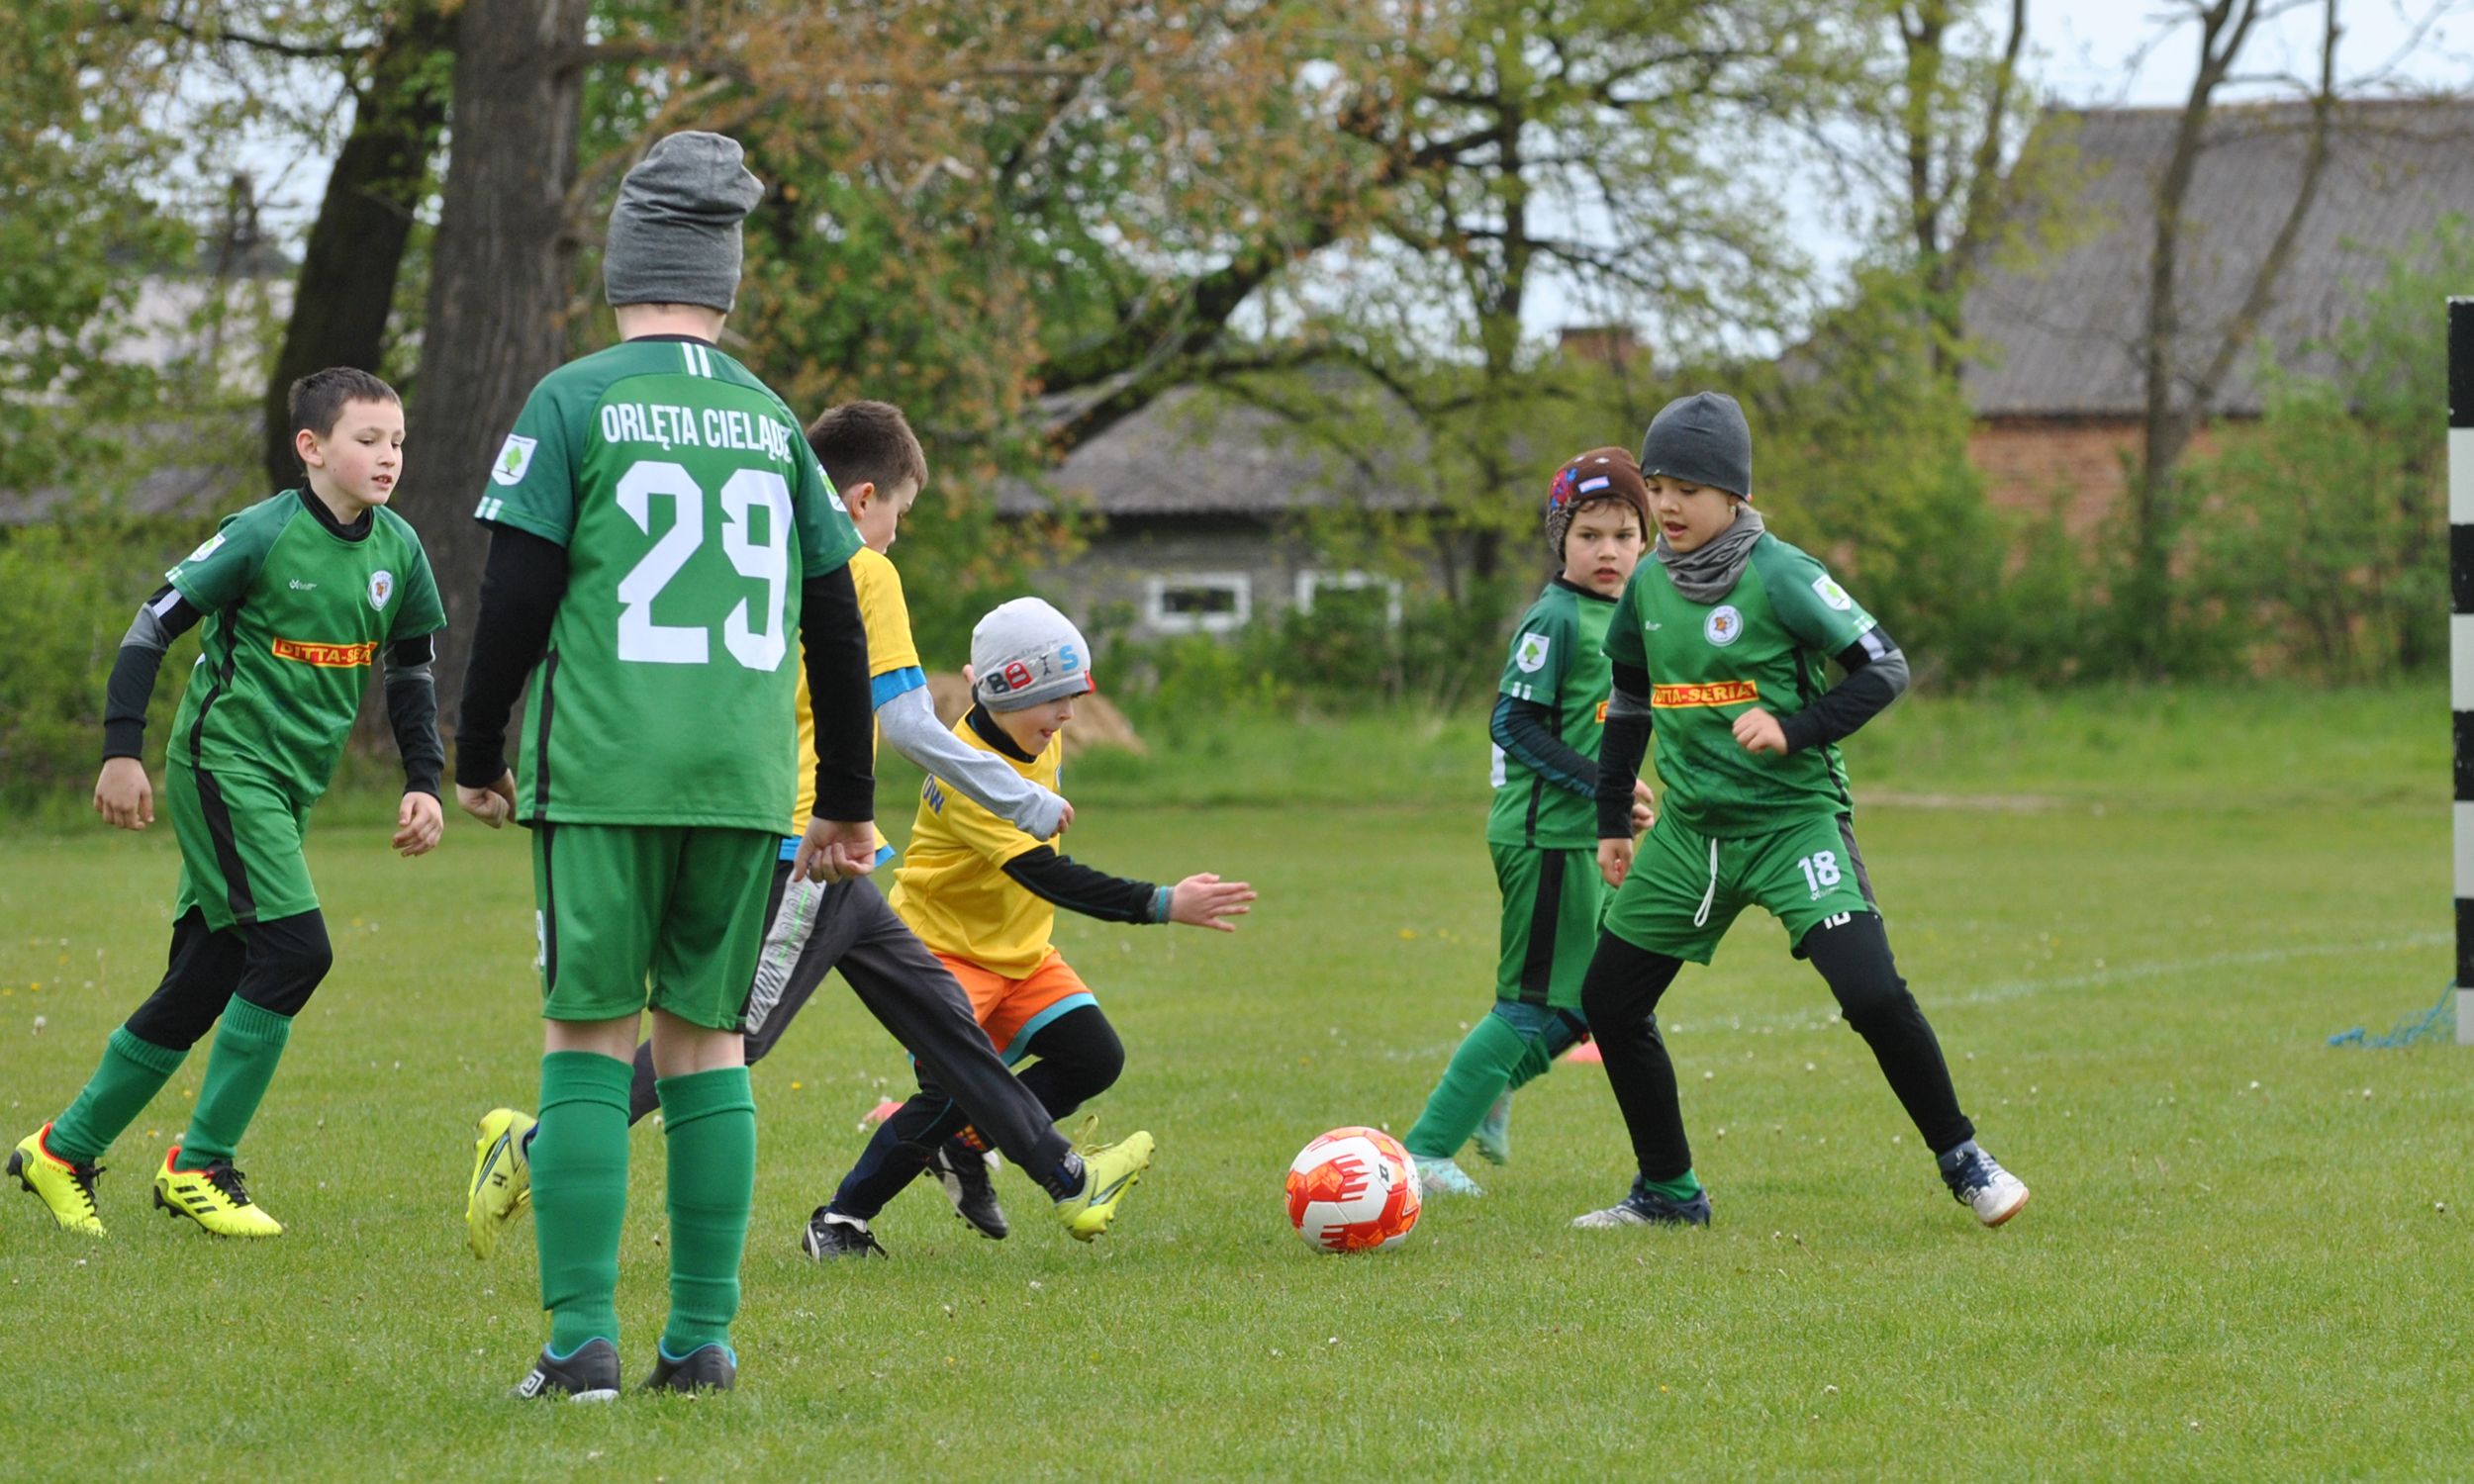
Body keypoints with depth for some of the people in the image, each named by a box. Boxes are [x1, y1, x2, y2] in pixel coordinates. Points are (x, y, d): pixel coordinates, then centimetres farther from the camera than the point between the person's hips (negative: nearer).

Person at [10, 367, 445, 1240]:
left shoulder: (397, 551, 5)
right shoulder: (264, 534, -14)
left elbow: (411, 672, 17)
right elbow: (152, 627, -9)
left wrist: (423, 782, 8)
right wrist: (123, 751, -12)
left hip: (289, 788, 7)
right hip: (223, 765, -7)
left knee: (201, 986, 8)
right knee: (295, 949, -19)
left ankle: (63, 1151, 20)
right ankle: (200, 1167, -9)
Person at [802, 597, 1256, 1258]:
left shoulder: (1040, 739, -2)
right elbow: (1047, 876, -38)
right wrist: (1162, 905, -44)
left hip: (1020, 948, 8)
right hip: (944, 946, -8)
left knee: (1095, 1059, -5)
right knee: (956, 1091, -22)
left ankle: (958, 1147, 11)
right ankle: (841, 1218, -6)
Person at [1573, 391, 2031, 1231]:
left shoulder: (1778, 576, -13)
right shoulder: (1648, 586, 6)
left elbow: (1884, 669, -14)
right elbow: (1630, 703, 20)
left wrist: (1796, 729, -25)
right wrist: (1612, 823, 19)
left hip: (1794, 817, -6)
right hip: (1690, 829, 7)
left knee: (1871, 993, -20)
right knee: (1609, 1000, 5)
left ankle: (1962, 1162, -1)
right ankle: (1668, 1192, 19)